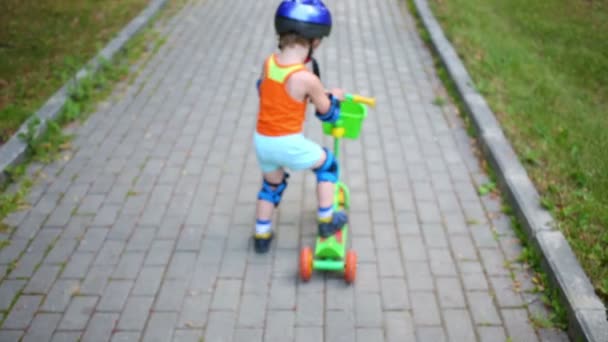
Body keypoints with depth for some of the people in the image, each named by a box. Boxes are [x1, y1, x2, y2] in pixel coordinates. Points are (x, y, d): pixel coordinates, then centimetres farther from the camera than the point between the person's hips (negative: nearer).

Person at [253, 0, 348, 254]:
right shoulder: (307, 79, -20)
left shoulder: (268, 63, -4)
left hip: (262, 141, 6)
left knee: (272, 184, 28)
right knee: (327, 163, 20)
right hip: (289, 145, -5)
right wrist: (334, 97, 17)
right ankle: (327, 220, 25)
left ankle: (261, 235, 35)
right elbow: (327, 114, -5)